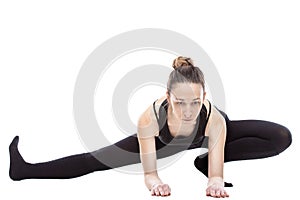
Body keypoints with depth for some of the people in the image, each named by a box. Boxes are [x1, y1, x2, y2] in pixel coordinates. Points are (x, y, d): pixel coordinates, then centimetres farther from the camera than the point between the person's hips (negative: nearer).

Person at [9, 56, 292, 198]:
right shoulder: (151, 118, -42)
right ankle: (27, 170, 5)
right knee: (97, 158, -9)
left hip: (207, 135, 1)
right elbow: (149, 171, -35)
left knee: (282, 138, -16)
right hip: (164, 139, 0)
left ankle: (204, 161, -15)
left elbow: (217, 174, -40)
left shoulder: (214, 118, -43)